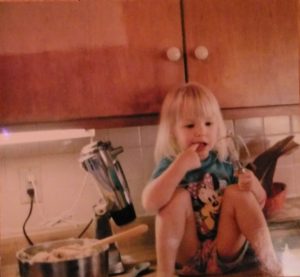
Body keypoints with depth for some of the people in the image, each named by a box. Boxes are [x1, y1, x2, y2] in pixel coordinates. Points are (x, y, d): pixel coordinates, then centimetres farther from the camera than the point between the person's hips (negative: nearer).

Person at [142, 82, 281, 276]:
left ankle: (269, 261, -16)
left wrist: (253, 185, -18)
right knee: (179, 196, -24)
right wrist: (181, 165, -31)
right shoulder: (170, 165, -9)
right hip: (188, 259, -2)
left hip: (226, 255, 2)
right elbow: (149, 204, -28)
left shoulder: (225, 161, 0)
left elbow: (260, 203, 6)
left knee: (236, 192, -17)